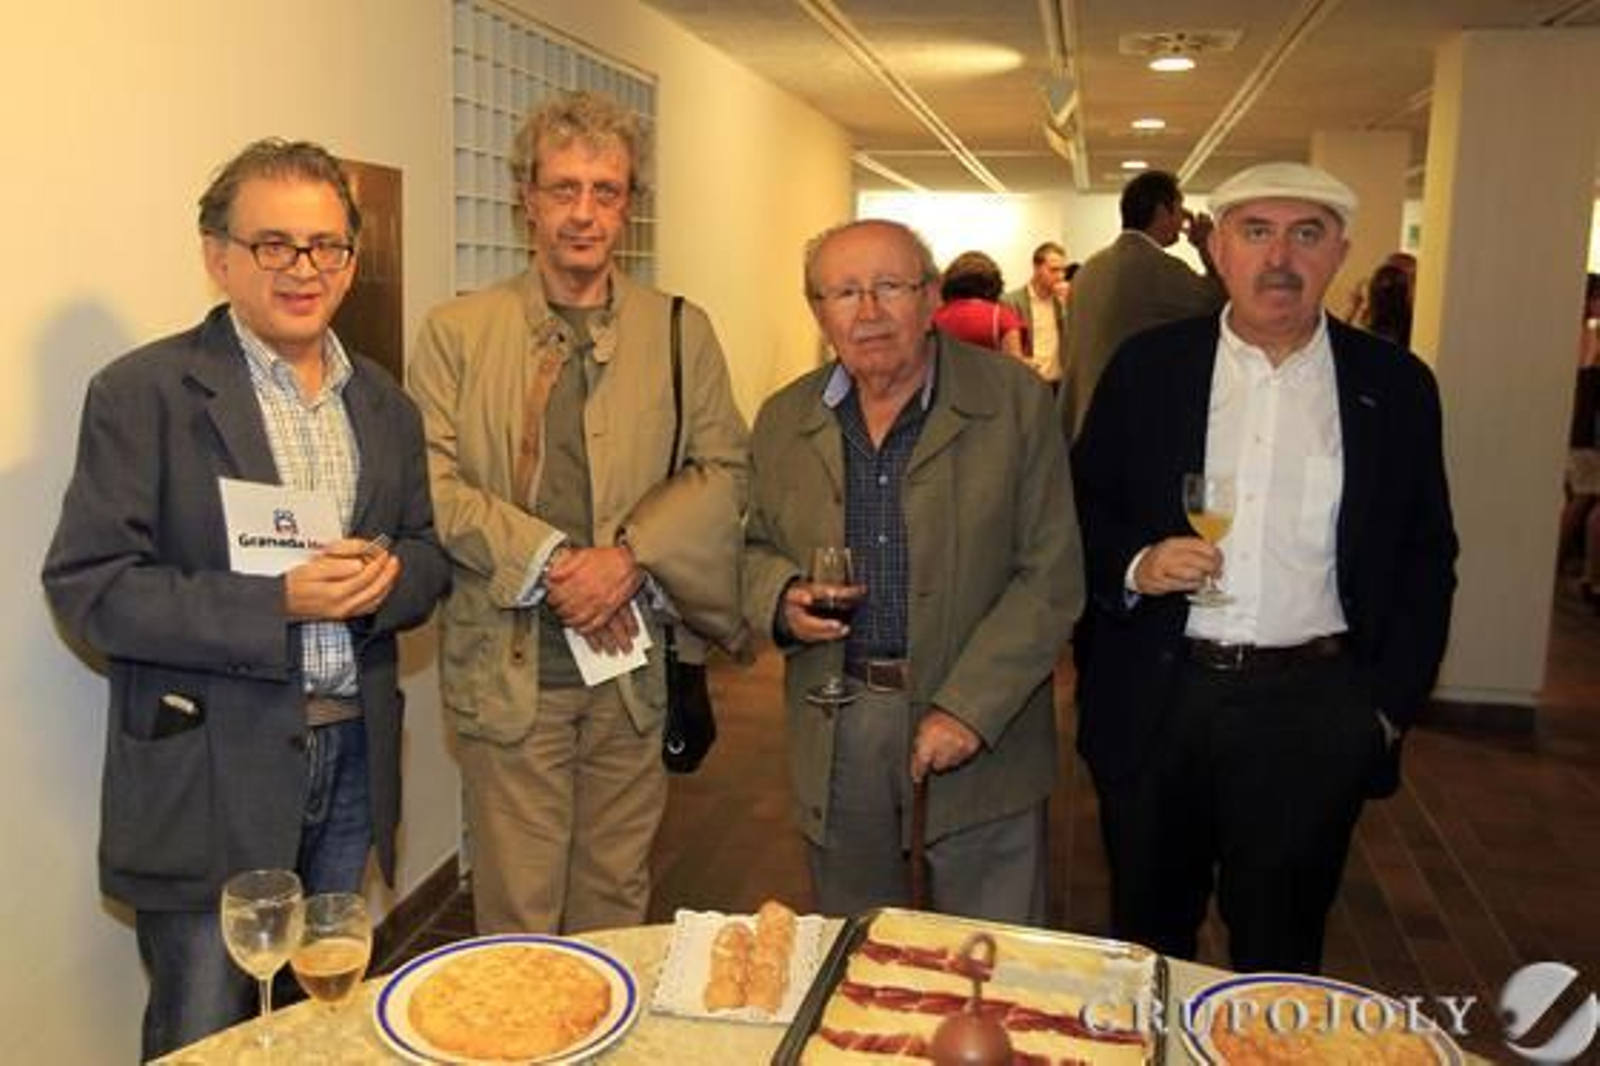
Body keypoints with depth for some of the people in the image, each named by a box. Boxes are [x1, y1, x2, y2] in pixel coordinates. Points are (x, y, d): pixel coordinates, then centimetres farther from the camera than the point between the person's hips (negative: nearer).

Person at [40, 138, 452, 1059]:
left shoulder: (386, 405, 10)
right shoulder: (142, 394, -8)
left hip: (353, 761, 5)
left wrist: (385, 580, -11)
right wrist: (277, 603, -22)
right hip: (208, 775, -4)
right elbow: (87, 587, -12)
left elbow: (430, 556, 13)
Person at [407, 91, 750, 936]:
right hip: (507, 663, -1)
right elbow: (433, 482, -5)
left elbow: (724, 470, 1)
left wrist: (628, 556, -14)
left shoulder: (680, 332, 7)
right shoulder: (456, 331, 2)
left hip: (635, 661, 2)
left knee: (618, 894, 15)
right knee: (516, 910, 7)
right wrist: (550, 563, -17)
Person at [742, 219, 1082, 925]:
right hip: (835, 741, 3)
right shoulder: (782, 421, 4)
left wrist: (968, 709, -15)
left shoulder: (1015, 402, -6)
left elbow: (1051, 577, -8)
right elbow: (755, 547, 15)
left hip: (983, 729, -2)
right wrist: (782, 600, -8)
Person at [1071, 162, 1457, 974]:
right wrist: (1135, 565, -16)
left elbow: (1425, 558, 5)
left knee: (1278, 955, 14)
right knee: (1148, 938, 18)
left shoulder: (1395, 386, 0)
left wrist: (1392, 704, 1)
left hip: (1313, 714, 0)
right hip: (1157, 700, 1)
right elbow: (1084, 509, 4)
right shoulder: (1147, 366, 0)